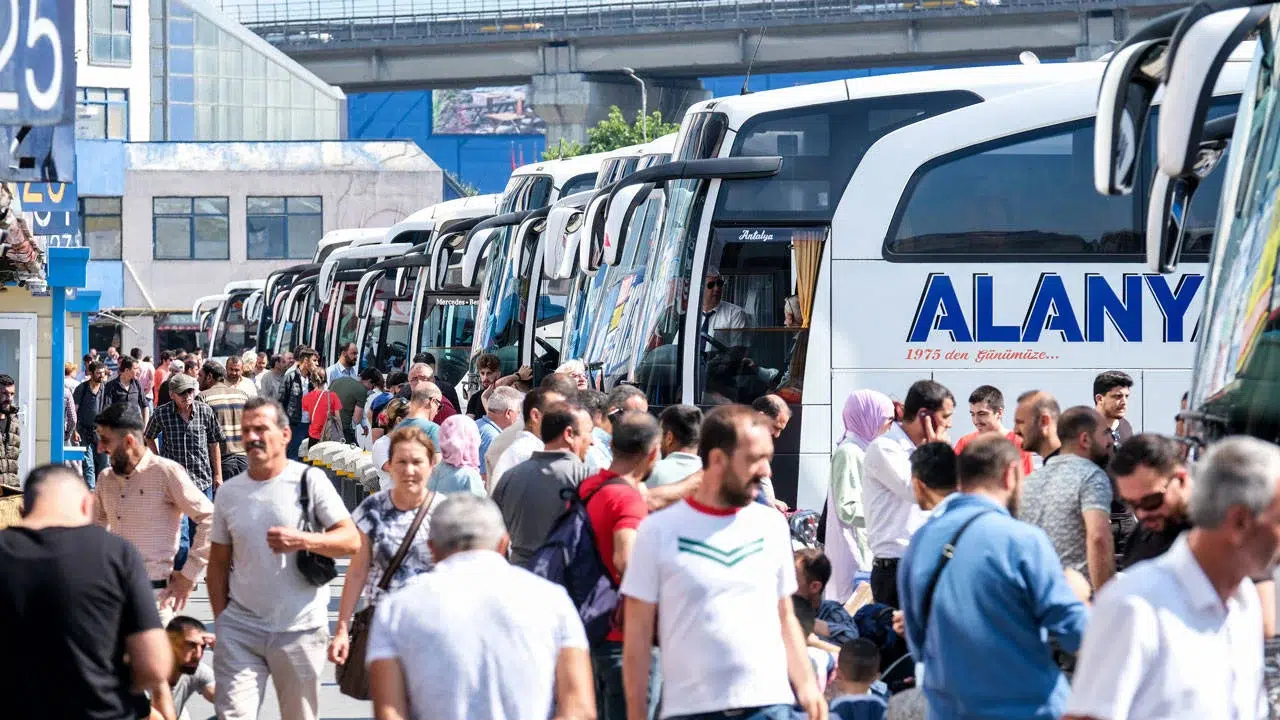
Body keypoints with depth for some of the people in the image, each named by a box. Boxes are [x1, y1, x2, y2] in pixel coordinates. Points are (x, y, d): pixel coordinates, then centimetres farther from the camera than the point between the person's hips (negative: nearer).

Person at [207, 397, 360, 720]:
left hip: (300, 629, -2)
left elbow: (352, 540, -9)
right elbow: (218, 563, 13)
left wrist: (301, 541, -24)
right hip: (240, 628, 2)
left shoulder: (309, 481, -4)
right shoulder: (229, 492, 7)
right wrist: (221, 620, 5)